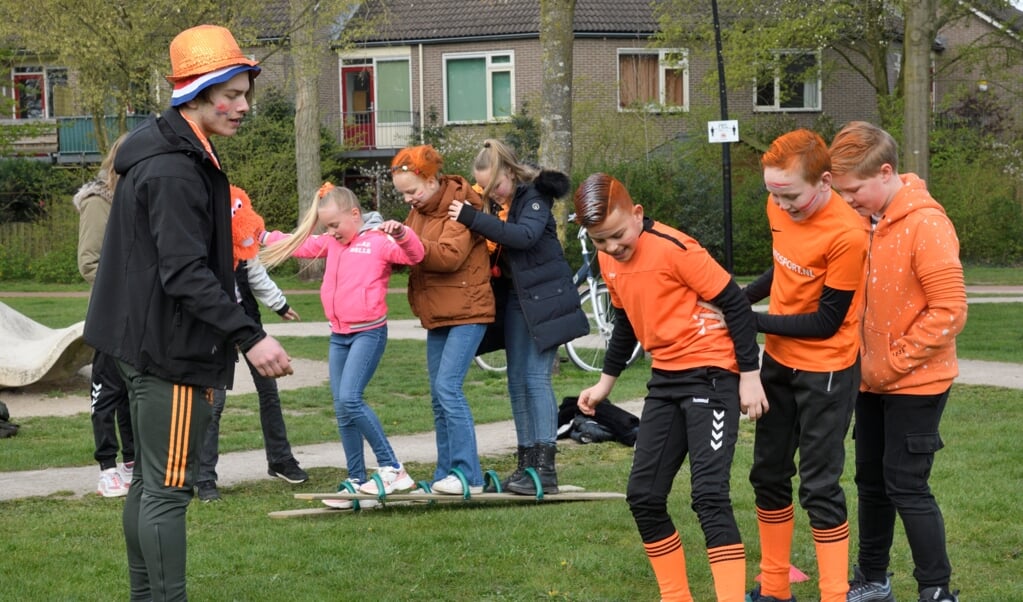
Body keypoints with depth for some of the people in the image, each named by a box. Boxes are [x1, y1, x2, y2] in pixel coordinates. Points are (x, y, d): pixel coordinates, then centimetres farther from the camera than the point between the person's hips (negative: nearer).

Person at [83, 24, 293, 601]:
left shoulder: (171, 154, 13)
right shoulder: (175, 171, -20)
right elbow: (186, 274, -27)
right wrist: (249, 336, -31)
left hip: (147, 345, 11)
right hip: (170, 348, -11)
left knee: (151, 481, 16)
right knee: (169, 488, -8)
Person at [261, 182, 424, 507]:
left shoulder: (379, 241, -9)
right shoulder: (331, 243, 13)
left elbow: (414, 255, -21)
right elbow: (300, 245, 25)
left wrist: (402, 233, -39)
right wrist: (265, 237, 22)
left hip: (369, 332, -8)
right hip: (339, 335, 8)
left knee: (350, 399, -21)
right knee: (342, 410, 7)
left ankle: (392, 468, -13)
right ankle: (357, 481, 13)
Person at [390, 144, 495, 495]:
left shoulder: (462, 207, -13)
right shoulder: (418, 211, 12)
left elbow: (450, 256, -24)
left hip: (467, 311, -9)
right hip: (437, 313, 9)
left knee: (448, 387, -16)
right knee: (439, 396, 8)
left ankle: (469, 474, -14)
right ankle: (446, 474, 14)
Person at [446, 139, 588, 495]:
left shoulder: (535, 195, -12)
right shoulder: (492, 203, 8)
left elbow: (525, 235, -30)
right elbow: (489, 251, 5)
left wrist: (472, 219, -33)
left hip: (543, 296, -7)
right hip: (513, 297, 7)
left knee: (537, 378, -12)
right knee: (517, 380, 7)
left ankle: (545, 468, -13)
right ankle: (526, 463, 11)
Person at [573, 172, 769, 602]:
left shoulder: (674, 249, -20)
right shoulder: (609, 261, 4)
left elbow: (735, 305, -15)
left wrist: (750, 376, -14)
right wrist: (606, 381, 23)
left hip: (711, 374, -8)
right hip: (665, 379, 8)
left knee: (709, 495, -17)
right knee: (643, 496, 5)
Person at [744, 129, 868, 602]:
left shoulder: (847, 235, -26)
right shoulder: (780, 207, -5)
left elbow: (826, 322, -21)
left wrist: (750, 321, -19)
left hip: (825, 372, -8)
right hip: (779, 363, 8)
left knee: (819, 487, -5)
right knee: (768, 475, 16)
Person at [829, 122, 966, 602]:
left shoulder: (925, 225, -20)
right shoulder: (865, 221, 2)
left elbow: (949, 312, -21)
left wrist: (892, 364, -16)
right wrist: (865, 360, 3)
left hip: (915, 383, -7)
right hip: (873, 380, 7)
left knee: (906, 485, -5)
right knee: (871, 480, 15)